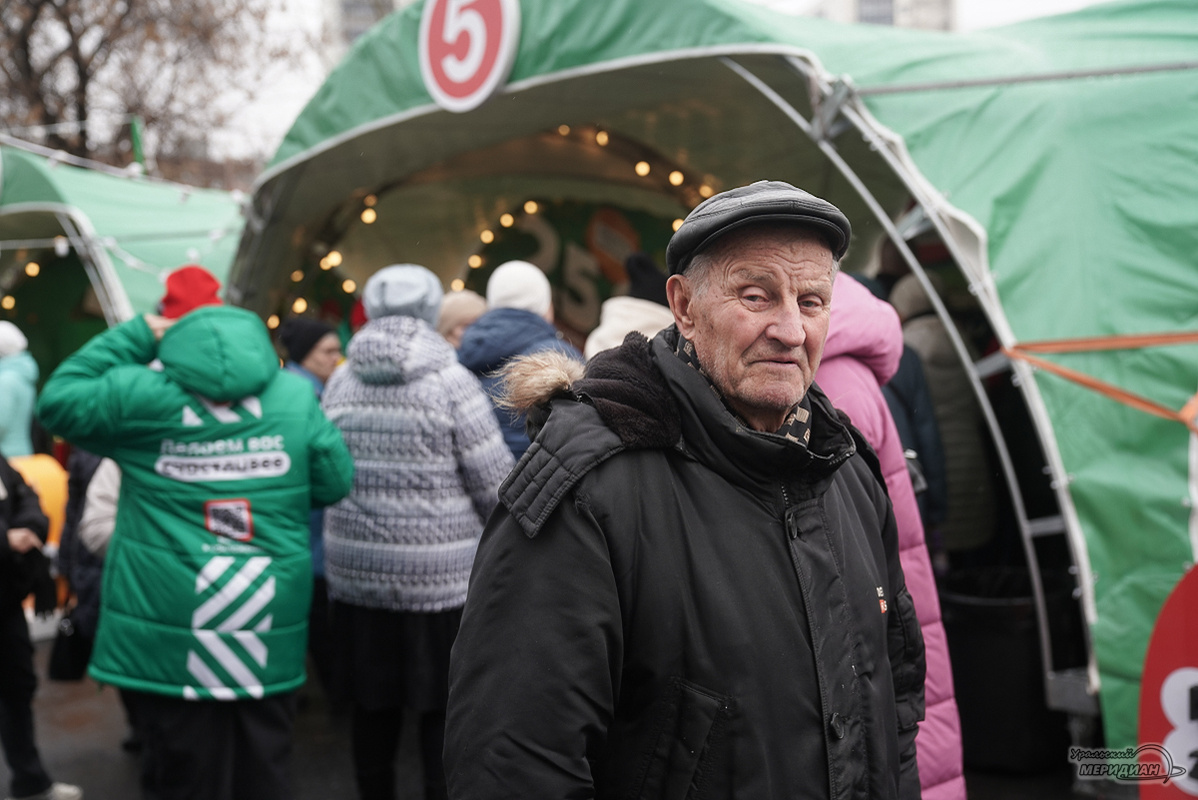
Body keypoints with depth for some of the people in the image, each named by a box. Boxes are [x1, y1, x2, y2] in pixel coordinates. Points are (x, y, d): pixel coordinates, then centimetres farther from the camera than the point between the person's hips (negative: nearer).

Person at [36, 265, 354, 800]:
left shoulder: (141, 394, -7)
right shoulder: (296, 395, 1)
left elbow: (58, 400, 9)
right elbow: (335, 482, 6)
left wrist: (136, 336, 9)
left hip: (172, 635, -2)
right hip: (271, 635, 2)